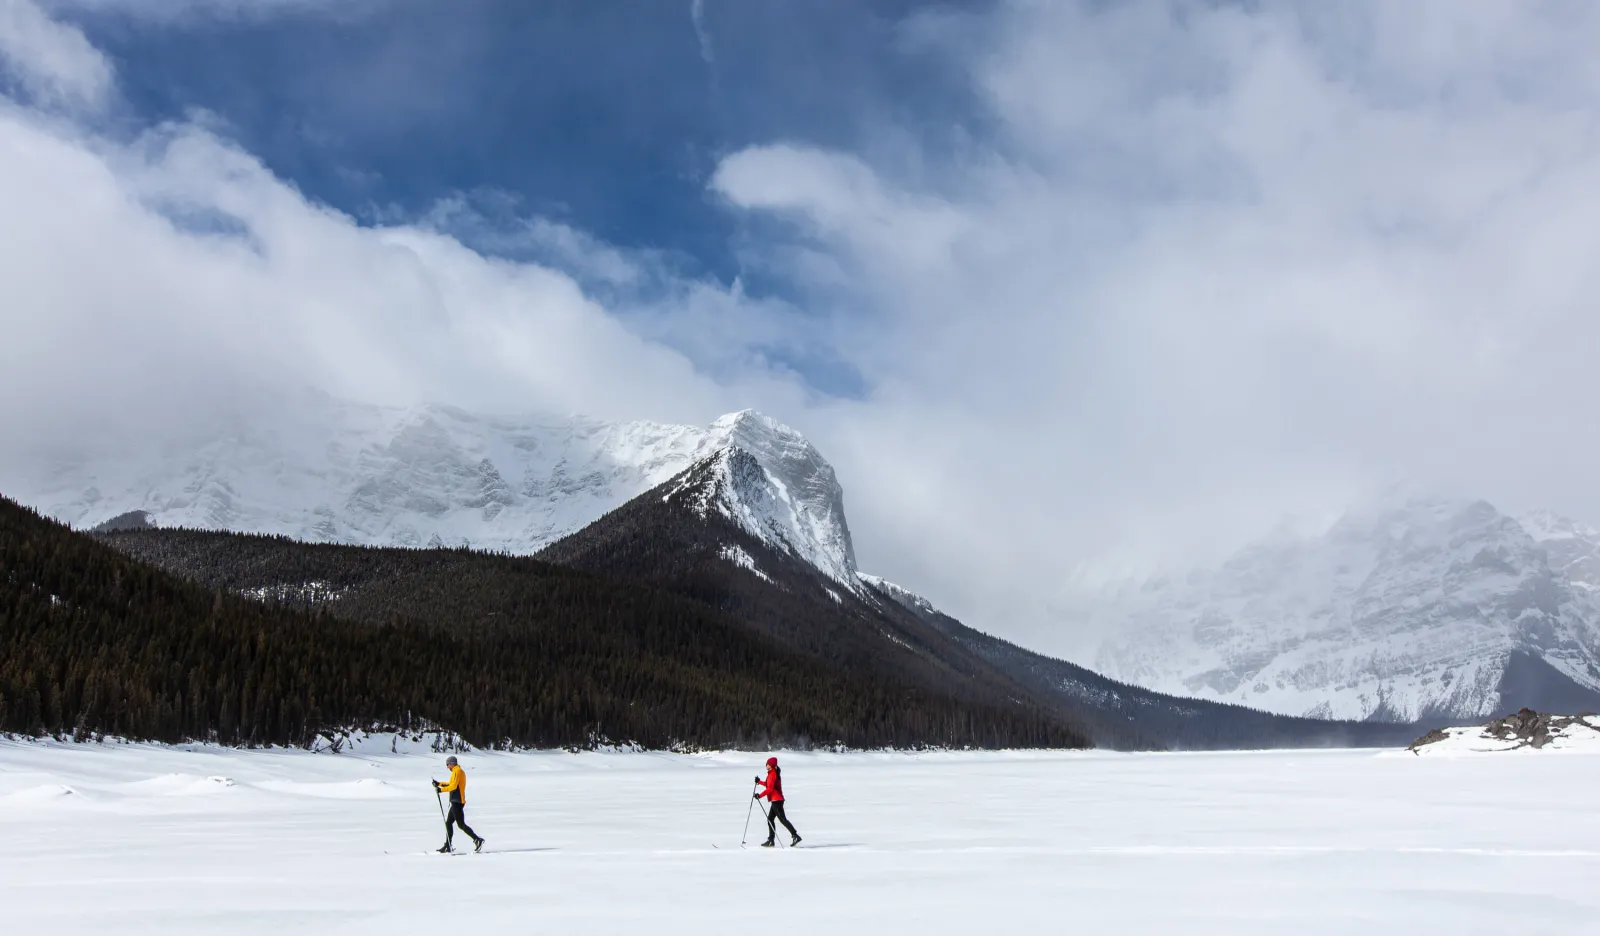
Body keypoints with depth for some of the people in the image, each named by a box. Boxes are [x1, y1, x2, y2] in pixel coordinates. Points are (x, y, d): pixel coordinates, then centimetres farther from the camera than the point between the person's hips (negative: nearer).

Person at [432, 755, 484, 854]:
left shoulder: (457, 771, -12)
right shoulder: (460, 771, 19)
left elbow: (453, 786, -23)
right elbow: (451, 783, 30)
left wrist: (441, 790, -20)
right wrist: (439, 783, 30)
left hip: (457, 802, -10)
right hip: (456, 802, 10)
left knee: (461, 824, -11)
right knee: (448, 823, 12)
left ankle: (477, 839, -14)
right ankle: (447, 846, 14)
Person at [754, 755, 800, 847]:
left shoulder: (772, 774, -13)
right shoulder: (774, 773, 16)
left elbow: (770, 788, -20)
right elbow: (769, 785, 26)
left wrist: (760, 795, -18)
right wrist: (759, 782, 22)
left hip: (776, 800, -10)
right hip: (777, 800, 10)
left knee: (782, 819, -9)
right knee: (770, 819, 11)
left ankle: (796, 836, -11)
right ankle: (771, 840, 11)